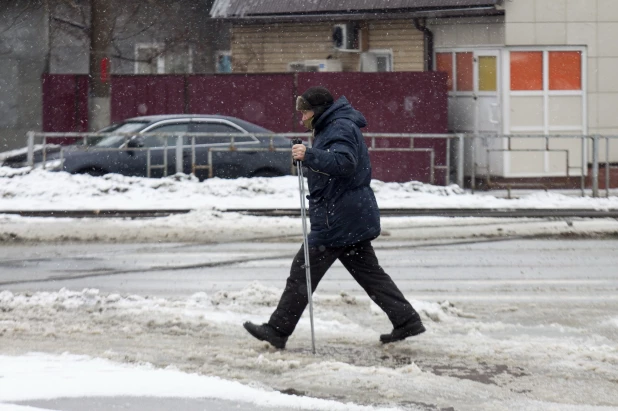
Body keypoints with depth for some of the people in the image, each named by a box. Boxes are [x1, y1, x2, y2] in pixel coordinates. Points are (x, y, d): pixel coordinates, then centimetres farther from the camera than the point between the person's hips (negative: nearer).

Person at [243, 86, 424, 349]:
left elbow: (343, 162, -31)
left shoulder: (340, 128, -14)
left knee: (303, 272, -6)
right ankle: (407, 320, 9)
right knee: (368, 273, 12)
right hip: (354, 219, 11)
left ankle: (277, 331, -2)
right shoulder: (333, 127, 20)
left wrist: (309, 156, -36)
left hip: (338, 219, -11)